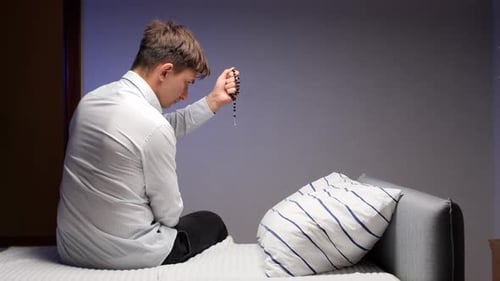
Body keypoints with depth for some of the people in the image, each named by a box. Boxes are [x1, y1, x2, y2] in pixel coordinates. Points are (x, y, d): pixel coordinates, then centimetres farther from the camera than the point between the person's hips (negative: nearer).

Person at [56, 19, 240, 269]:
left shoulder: (92, 99, 0)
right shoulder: (152, 125, -25)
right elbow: (169, 214, -14)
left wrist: (213, 100, 9)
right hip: (122, 255, -7)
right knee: (211, 223, 20)